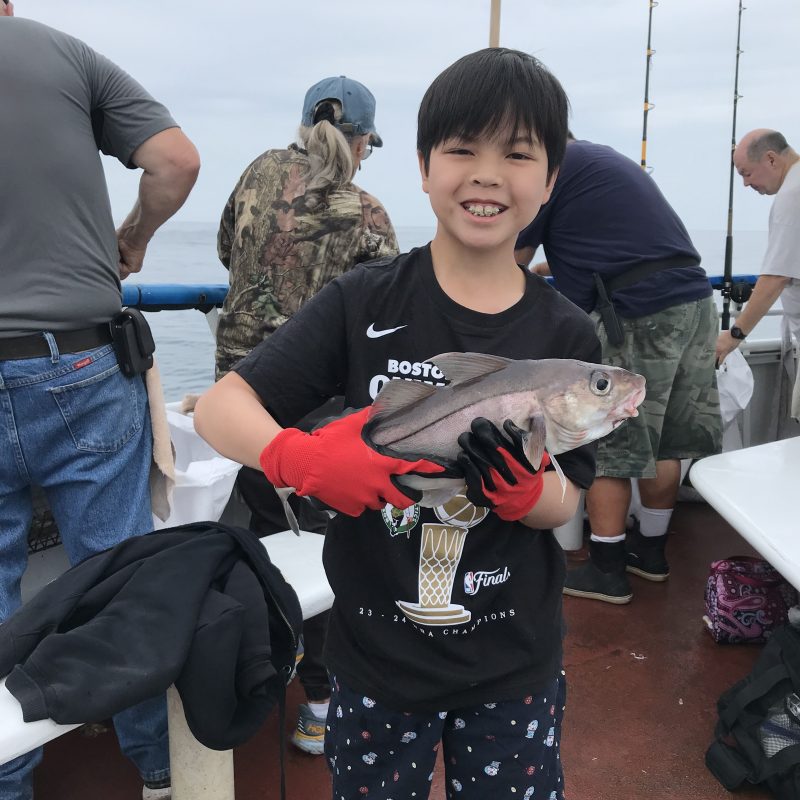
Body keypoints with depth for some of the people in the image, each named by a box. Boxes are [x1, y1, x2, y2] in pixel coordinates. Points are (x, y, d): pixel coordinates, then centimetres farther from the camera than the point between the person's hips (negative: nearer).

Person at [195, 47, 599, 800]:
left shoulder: (566, 335, -7)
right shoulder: (364, 302, -11)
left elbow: (563, 505, -1)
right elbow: (218, 408, -13)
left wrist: (520, 491, -24)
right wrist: (301, 458, -33)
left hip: (513, 668, 1)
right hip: (374, 658, -1)